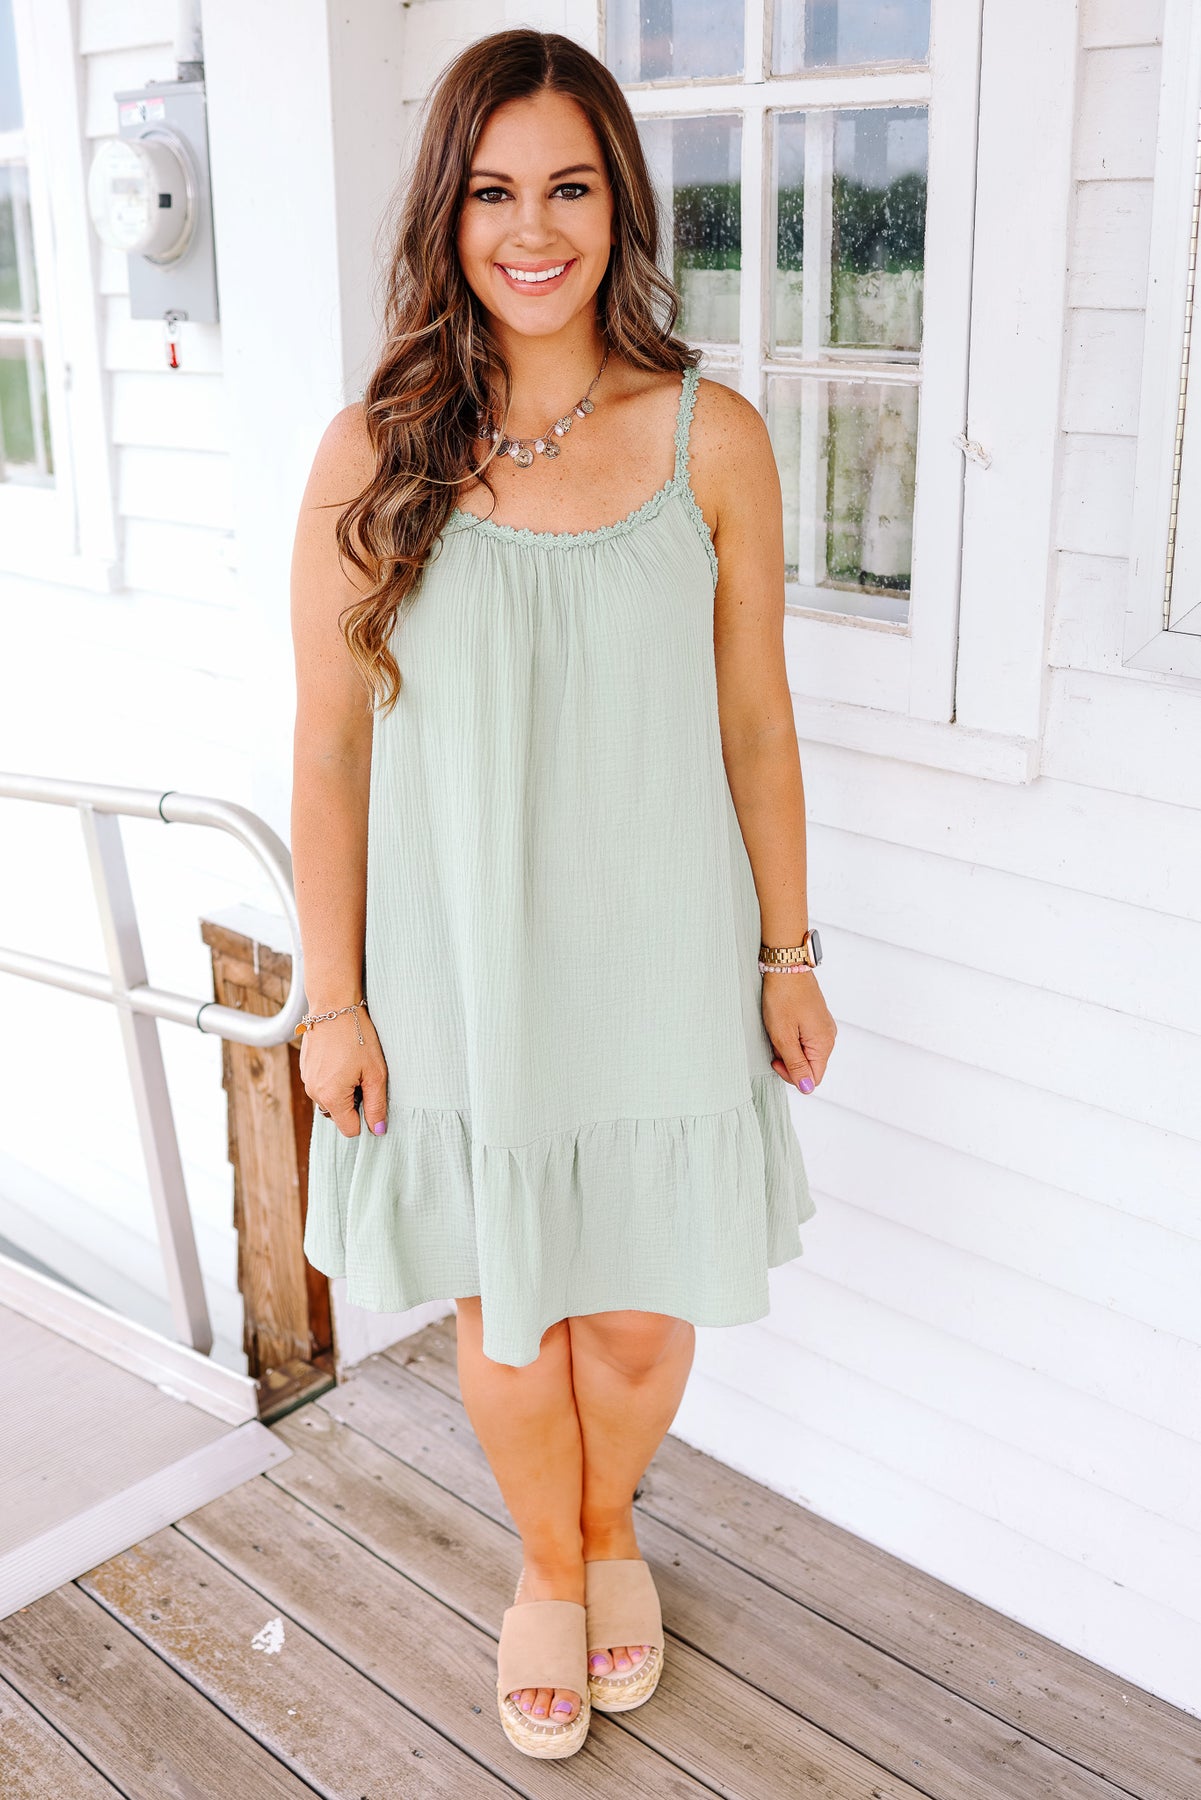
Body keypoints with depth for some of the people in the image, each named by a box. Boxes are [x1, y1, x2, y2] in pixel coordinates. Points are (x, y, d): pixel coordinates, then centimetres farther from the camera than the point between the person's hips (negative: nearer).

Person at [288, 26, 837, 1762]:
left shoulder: (710, 436, -4)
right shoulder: (372, 455, -6)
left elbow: (756, 723, 2)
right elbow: (330, 748, -3)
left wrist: (790, 958, 5)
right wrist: (333, 1002, -3)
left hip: (658, 970, 1)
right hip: (457, 979, 0)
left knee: (639, 1312, 14)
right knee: (505, 1312, 16)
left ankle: (612, 1530, 48)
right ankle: (548, 1565, 46)